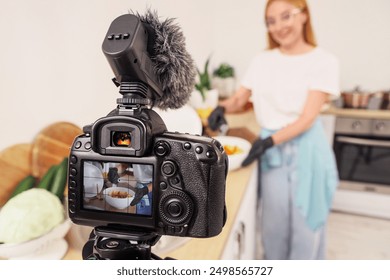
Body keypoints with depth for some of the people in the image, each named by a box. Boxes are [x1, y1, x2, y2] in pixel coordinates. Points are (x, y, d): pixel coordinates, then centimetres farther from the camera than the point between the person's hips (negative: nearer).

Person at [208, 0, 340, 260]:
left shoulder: (323, 61, -7)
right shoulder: (262, 60, 5)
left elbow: (308, 117, -15)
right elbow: (240, 98, 9)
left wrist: (268, 141, -26)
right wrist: (222, 108, -14)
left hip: (306, 150, -3)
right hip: (272, 150, 3)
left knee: (306, 219, 9)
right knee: (274, 219, 13)